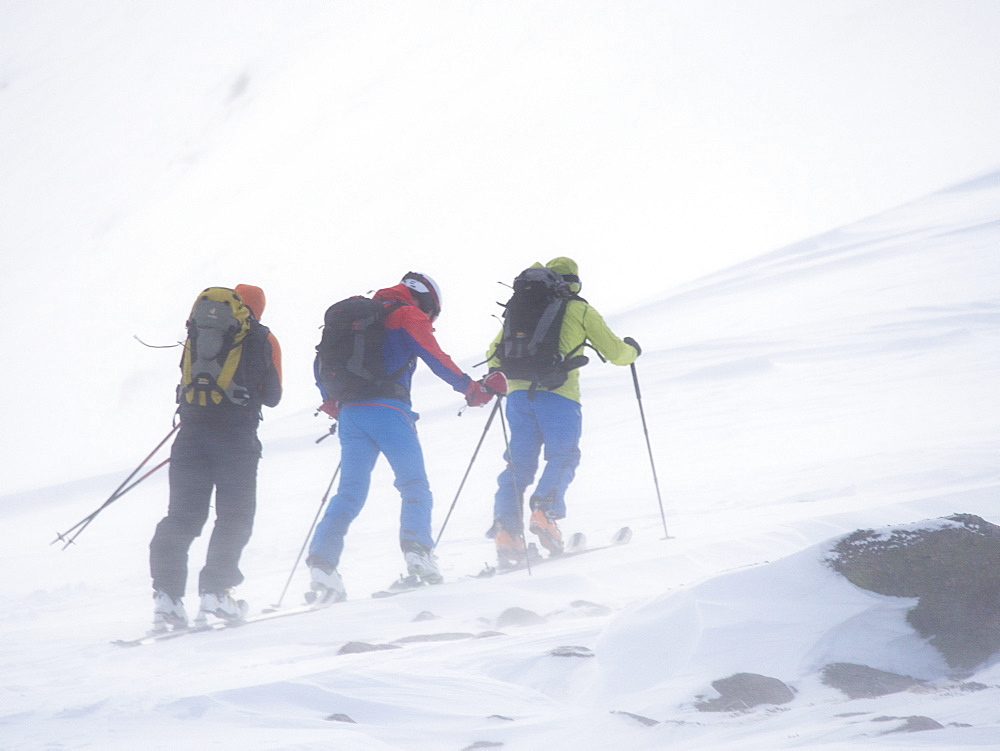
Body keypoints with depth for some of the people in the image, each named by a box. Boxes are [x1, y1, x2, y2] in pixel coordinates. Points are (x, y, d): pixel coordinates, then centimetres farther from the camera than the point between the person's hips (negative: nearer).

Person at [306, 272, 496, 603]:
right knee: (414, 484, 1)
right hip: (387, 410, -6)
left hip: (350, 412, 6)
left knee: (350, 492, 5)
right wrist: (472, 389, 2)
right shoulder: (409, 315, 4)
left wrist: (331, 402, 37)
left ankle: (322, 560, -10)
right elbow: (436, 358, -6)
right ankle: (417, 549, -18)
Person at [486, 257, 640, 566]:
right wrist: (631, 350, 32)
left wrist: (499, 369, 42)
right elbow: (614, 352, 11)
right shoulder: (580, 310, 10)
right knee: (563, 456, 1)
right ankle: (545, 510, -23)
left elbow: (494, 355, 22)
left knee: (520, 462, 6)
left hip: (518, 393, 4)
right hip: (559, 394, -4)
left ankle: (506, 524, -9)